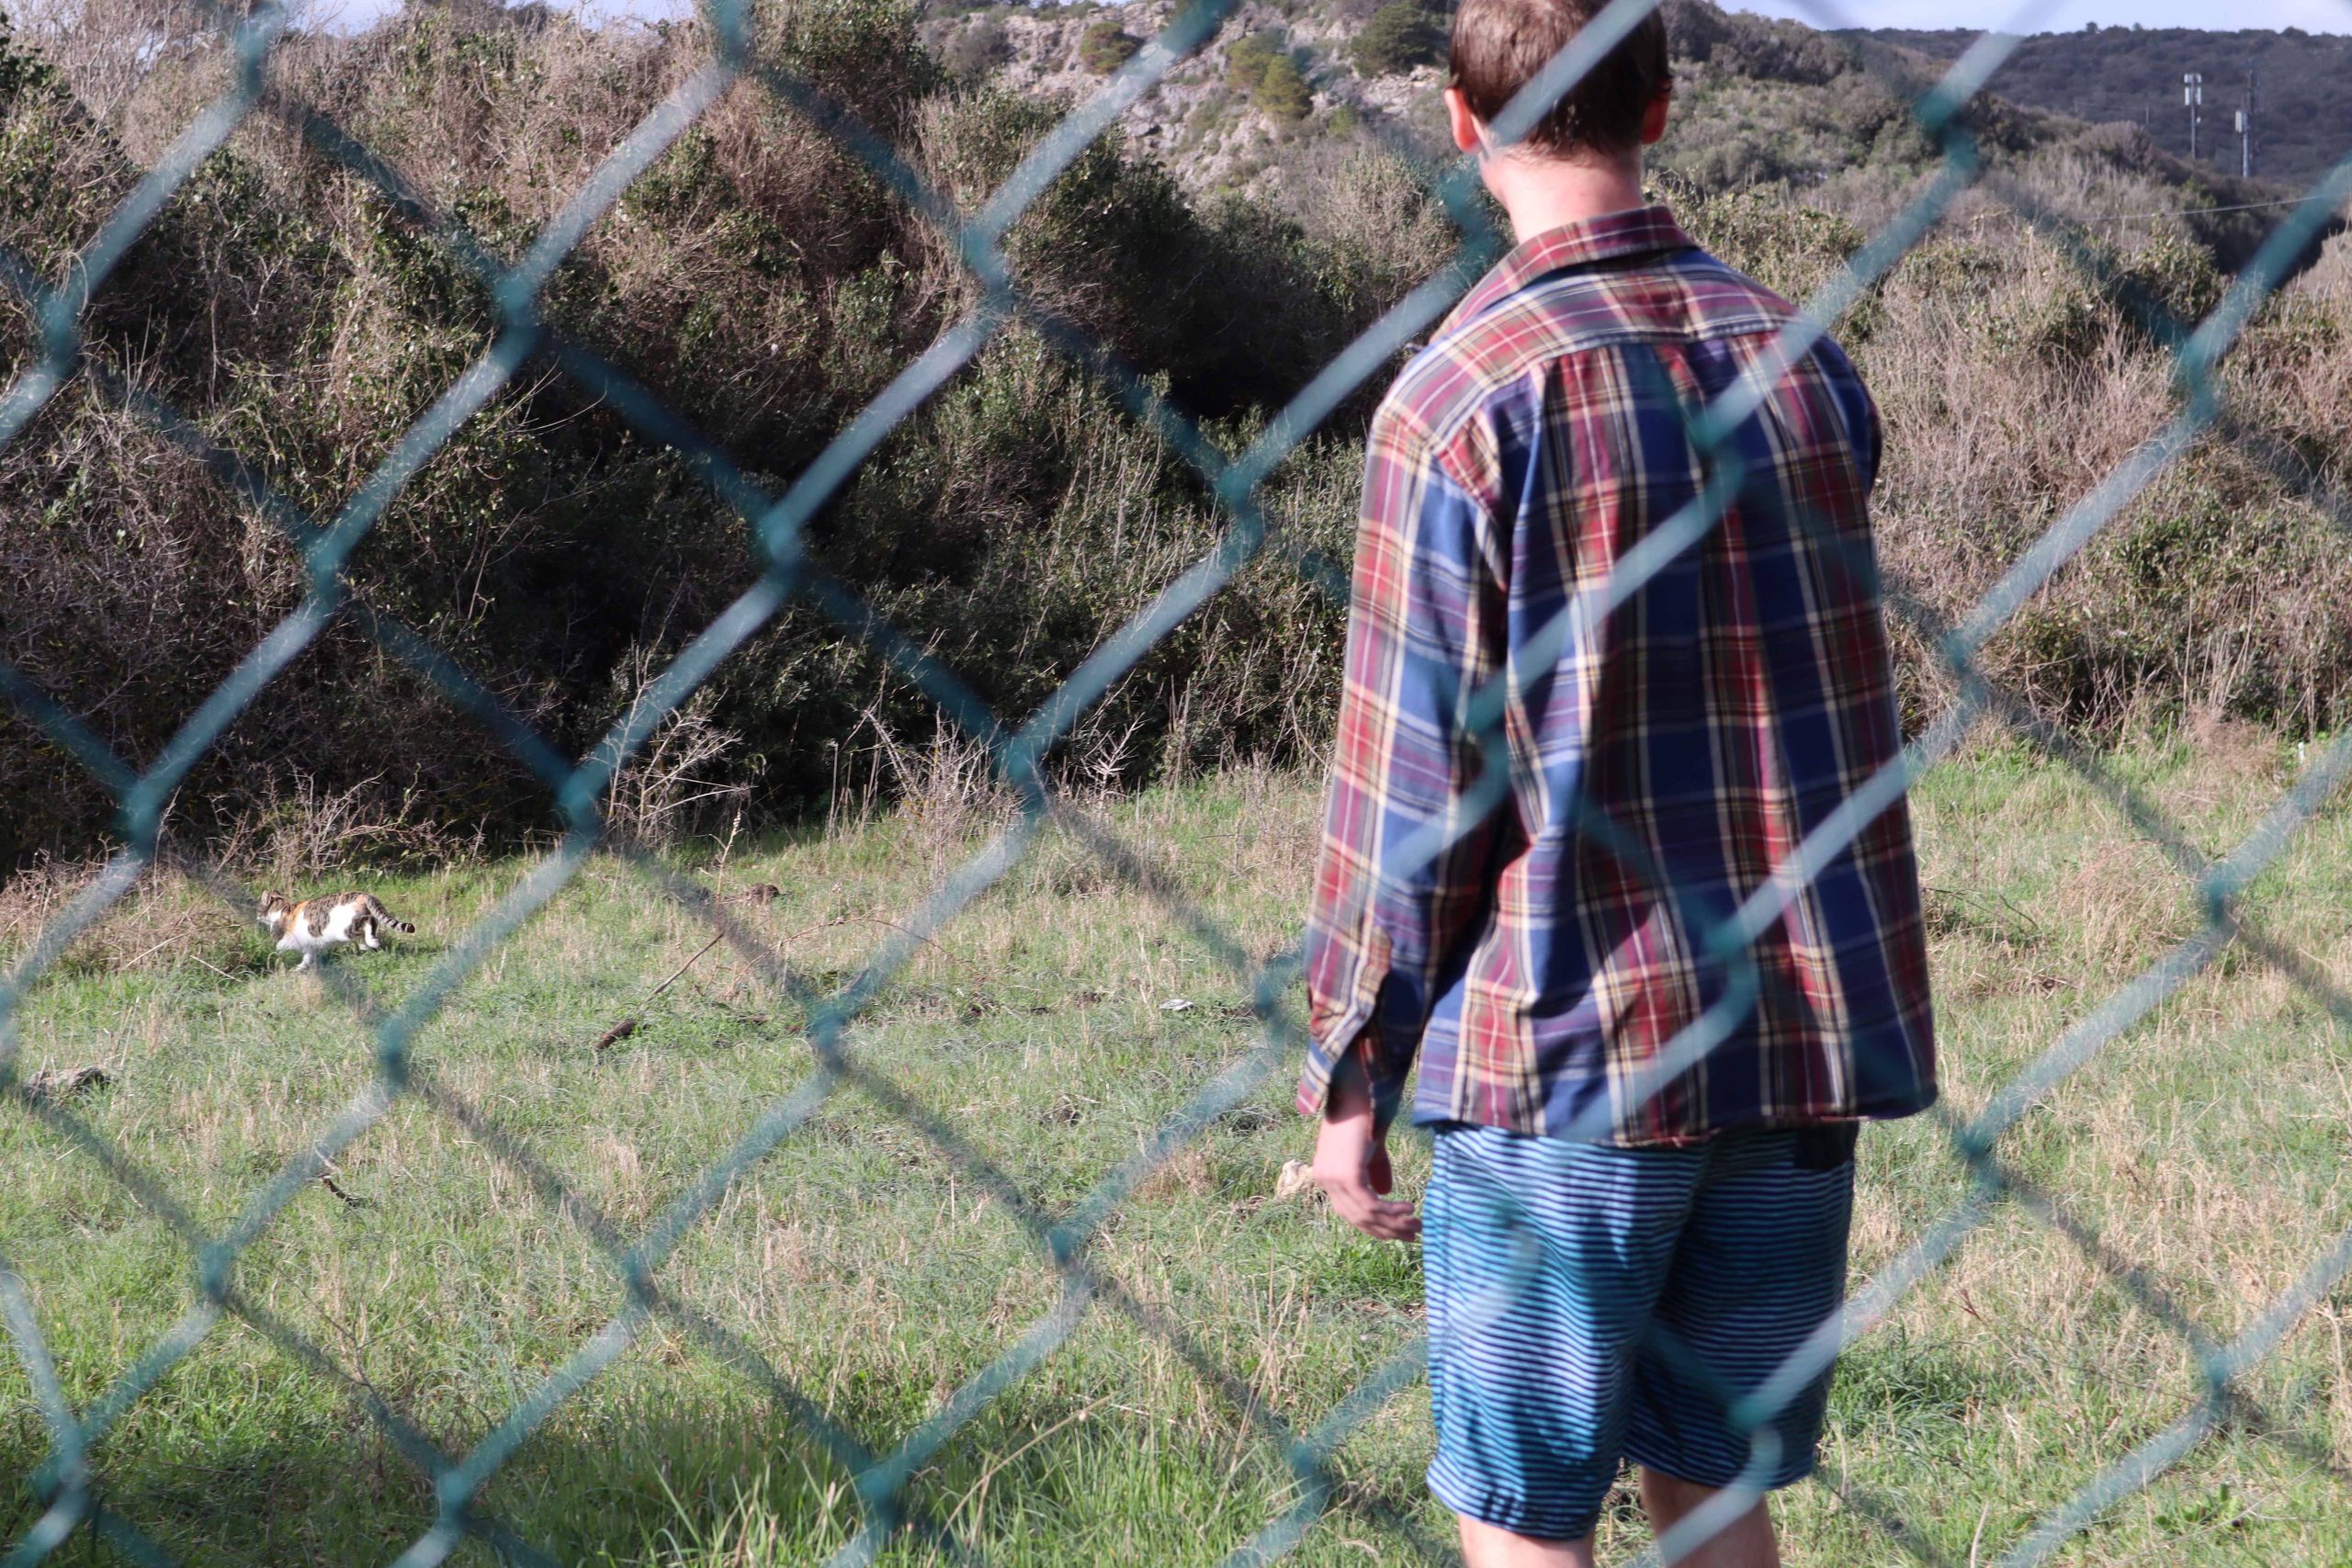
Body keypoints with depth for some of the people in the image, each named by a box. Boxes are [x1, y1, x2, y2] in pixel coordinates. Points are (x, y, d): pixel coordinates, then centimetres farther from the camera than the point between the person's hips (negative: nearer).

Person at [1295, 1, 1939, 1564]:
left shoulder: (1467, 393, -11)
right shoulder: (1803, 357, 6)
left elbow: (1413, 776, -9)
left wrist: (1351, 1076, 0)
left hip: (1570, 1042, -5)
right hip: (1810, 1033, 6)